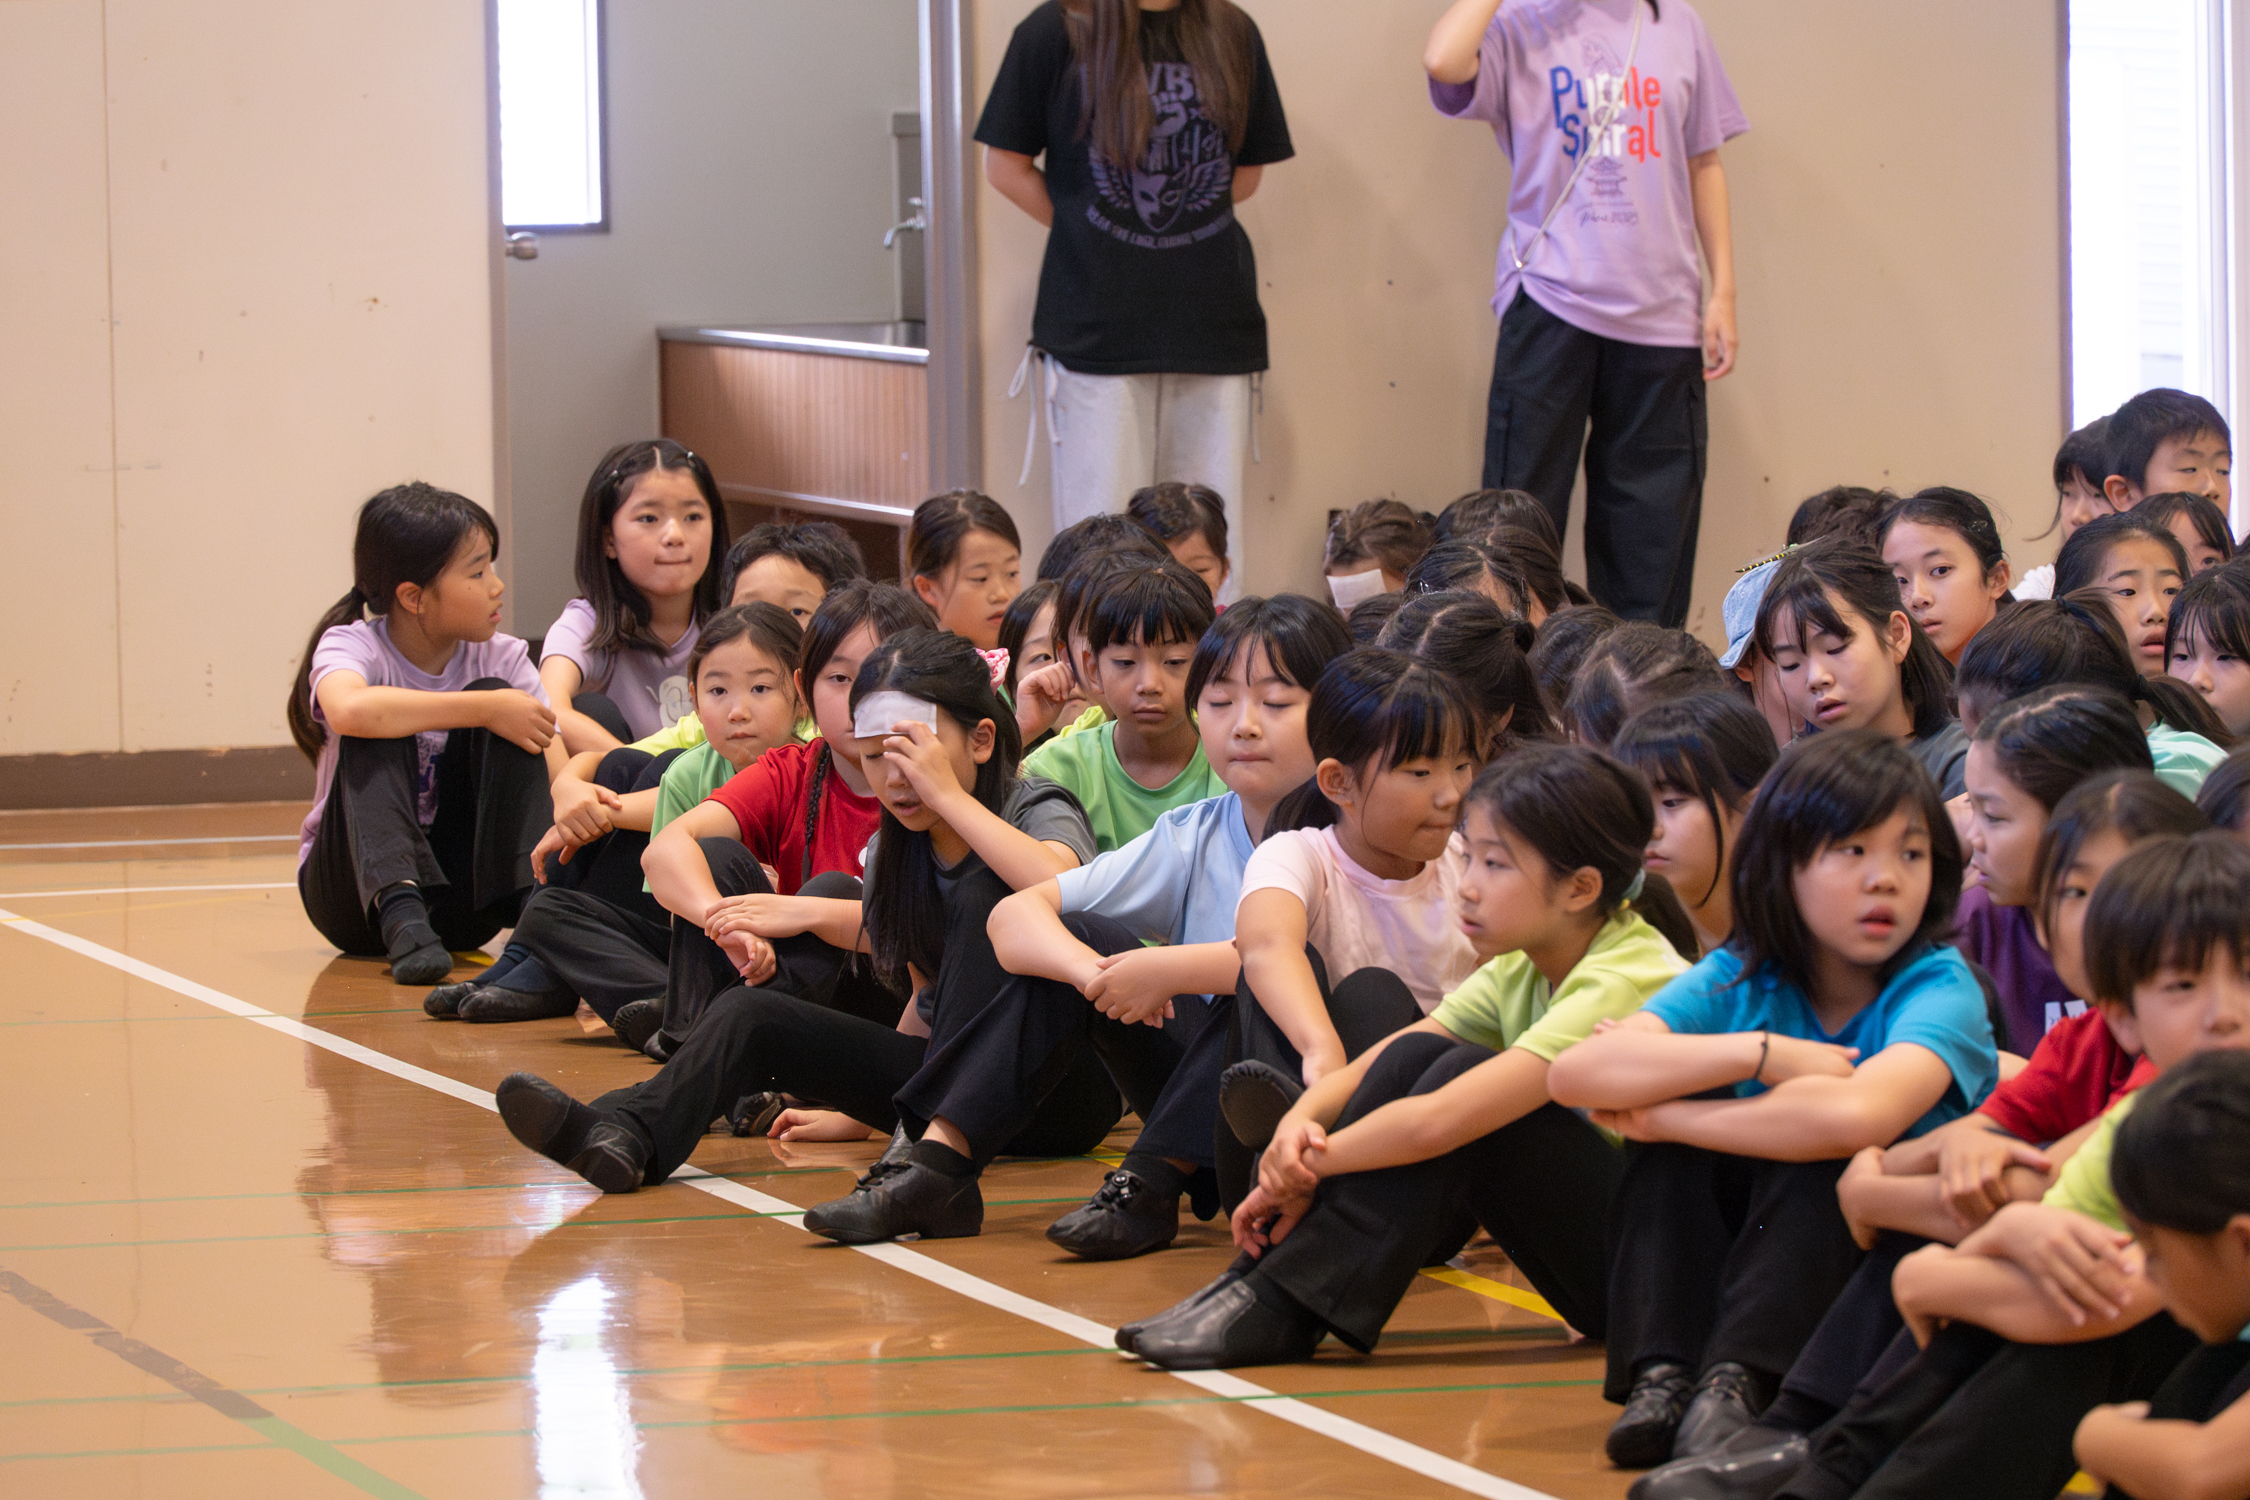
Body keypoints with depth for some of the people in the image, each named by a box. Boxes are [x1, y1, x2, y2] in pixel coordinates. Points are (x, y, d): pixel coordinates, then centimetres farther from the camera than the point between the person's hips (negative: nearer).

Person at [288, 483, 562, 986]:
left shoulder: (501, 658, -2)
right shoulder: (352, 646, -13)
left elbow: (560, 777, -12)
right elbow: (348, 710, -39)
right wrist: (483, 710, -34)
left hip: (461, 892, 2)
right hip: (357, 889, -2)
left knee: (497, 699, -17)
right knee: (379, 730, -27)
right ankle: (400, 917, -44)